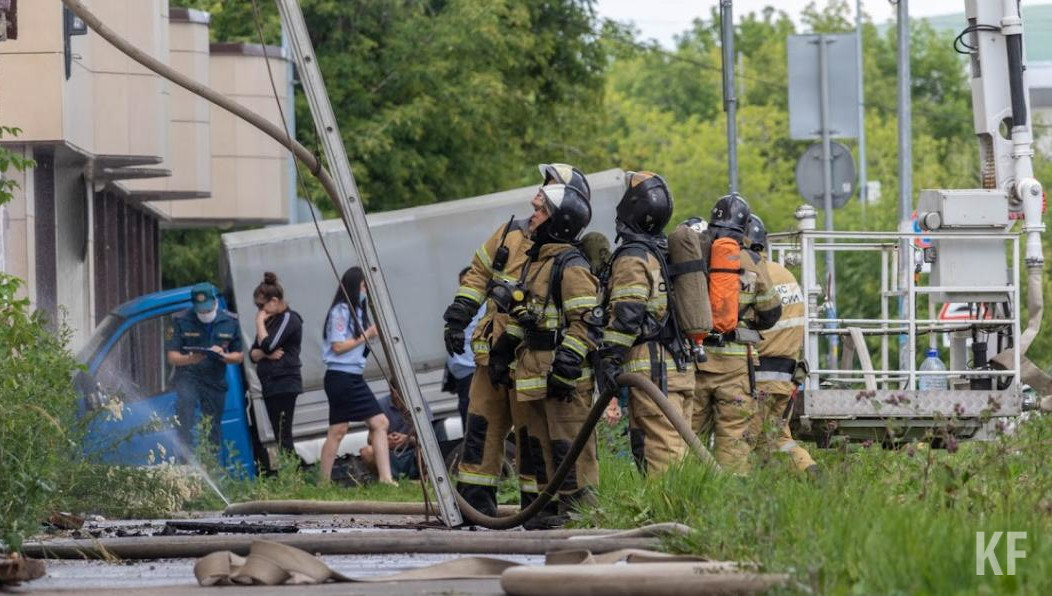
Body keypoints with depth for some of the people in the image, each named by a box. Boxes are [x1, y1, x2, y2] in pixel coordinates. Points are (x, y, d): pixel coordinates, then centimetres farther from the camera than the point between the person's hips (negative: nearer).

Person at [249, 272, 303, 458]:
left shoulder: (288, 319, -7)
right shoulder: (270, 321, 19)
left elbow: (267, 345, -19)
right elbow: (253, 354, 16)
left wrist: (260, 322, -5)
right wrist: (266, 354, -6)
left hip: (284, 384, -9)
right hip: (270, 386, 9)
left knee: (283, 438, -16)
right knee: (281, 438, 5)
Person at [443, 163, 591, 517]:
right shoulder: (512, 235, 7)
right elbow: (478, 275, 18)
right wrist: (458, 318, 12)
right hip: (492, 354, 5)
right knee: (483, 427, 7)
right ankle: (475, 501, 14)